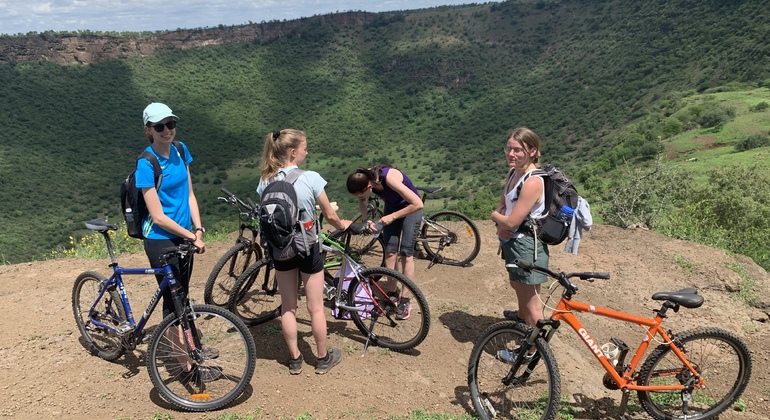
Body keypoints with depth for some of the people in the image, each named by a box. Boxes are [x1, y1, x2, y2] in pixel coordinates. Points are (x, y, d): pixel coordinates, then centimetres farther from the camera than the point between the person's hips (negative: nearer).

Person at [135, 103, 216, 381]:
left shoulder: (180, 151, 1)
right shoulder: (146, 164, -19)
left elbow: (189, 193, 5)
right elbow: (158, 216, -20)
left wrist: (198, 229, -5)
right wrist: (192, 237, -17)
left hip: (183, 235, 7)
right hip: (161, 240, -7)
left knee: (182, 295, 20)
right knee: (173, 300, 2)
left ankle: (189, 346, 38)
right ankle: (187, 367, 14)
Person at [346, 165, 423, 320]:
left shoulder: (390, 178, -39)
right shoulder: (365, 179, -21)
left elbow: (418, 204, -37)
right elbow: (362, 202, 0)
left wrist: (392, 217, -33)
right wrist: (367, 221, -17)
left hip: (411, 208, -5)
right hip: (391, 207, 6)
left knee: (406, 252, -8)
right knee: (390, 251, -1)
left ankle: (405, 301, -4)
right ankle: (393, 294, 10)